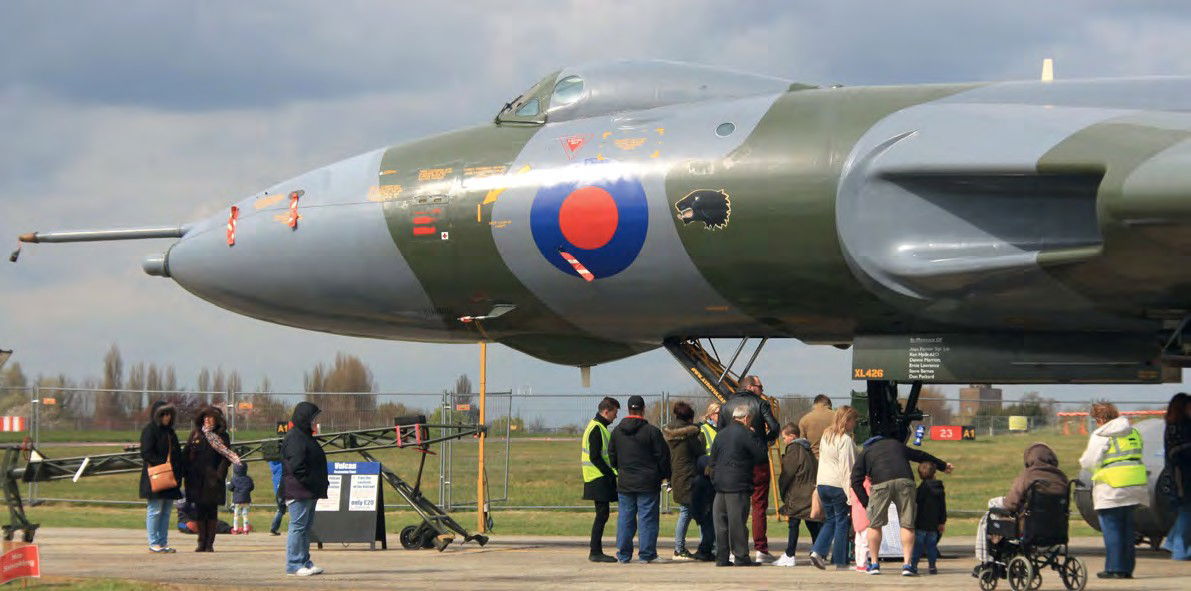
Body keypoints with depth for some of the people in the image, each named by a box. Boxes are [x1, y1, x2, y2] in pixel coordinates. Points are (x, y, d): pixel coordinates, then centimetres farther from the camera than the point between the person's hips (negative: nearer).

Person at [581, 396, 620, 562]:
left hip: (601, 479, 10)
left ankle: (595, 550, 13)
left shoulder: (599, 427, 19)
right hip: (599, 479, -10)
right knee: (602, 513, -9)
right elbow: (595, 457, -19)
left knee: (602, 514, 11)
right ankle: (595, 551, -8)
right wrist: (611, 474, -16)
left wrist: (612, 473, 15)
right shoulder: (597, 429, -14)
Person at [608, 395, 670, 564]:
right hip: (648, 484, -4)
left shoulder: (617, 431, 4)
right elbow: (663, 456, -6)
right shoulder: (652, 431, -10)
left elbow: (612, 456, 13)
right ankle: (646, 554, 0)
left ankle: (623, 554, 10)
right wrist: (665, 475, 7)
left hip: (624, 484, 4)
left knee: (625, 518, 9)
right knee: (647, 518, 1)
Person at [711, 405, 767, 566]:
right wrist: (755, 437, 6)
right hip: (738, 486, -7)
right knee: (738, 521, -5)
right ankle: (741, 557, -3)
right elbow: (761, 453, -7)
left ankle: (721, 557, 9)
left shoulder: (721, 434, 13)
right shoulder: (745, 434, -9)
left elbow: (713, 459, 17)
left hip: (720, 484, 7)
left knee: (721, 522, 8)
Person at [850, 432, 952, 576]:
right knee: (907, 525, 7)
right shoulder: (896, 444, 35)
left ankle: (874, 563, 18)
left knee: (875, 525, 13)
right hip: (904, 481, 2)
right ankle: (907, 564, 1)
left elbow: (856, 481, 14)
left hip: (881, 483, -2)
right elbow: (920, 456, 45)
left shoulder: (864, 454, 25)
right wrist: (943, 466, 58)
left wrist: (866, 504, 15)